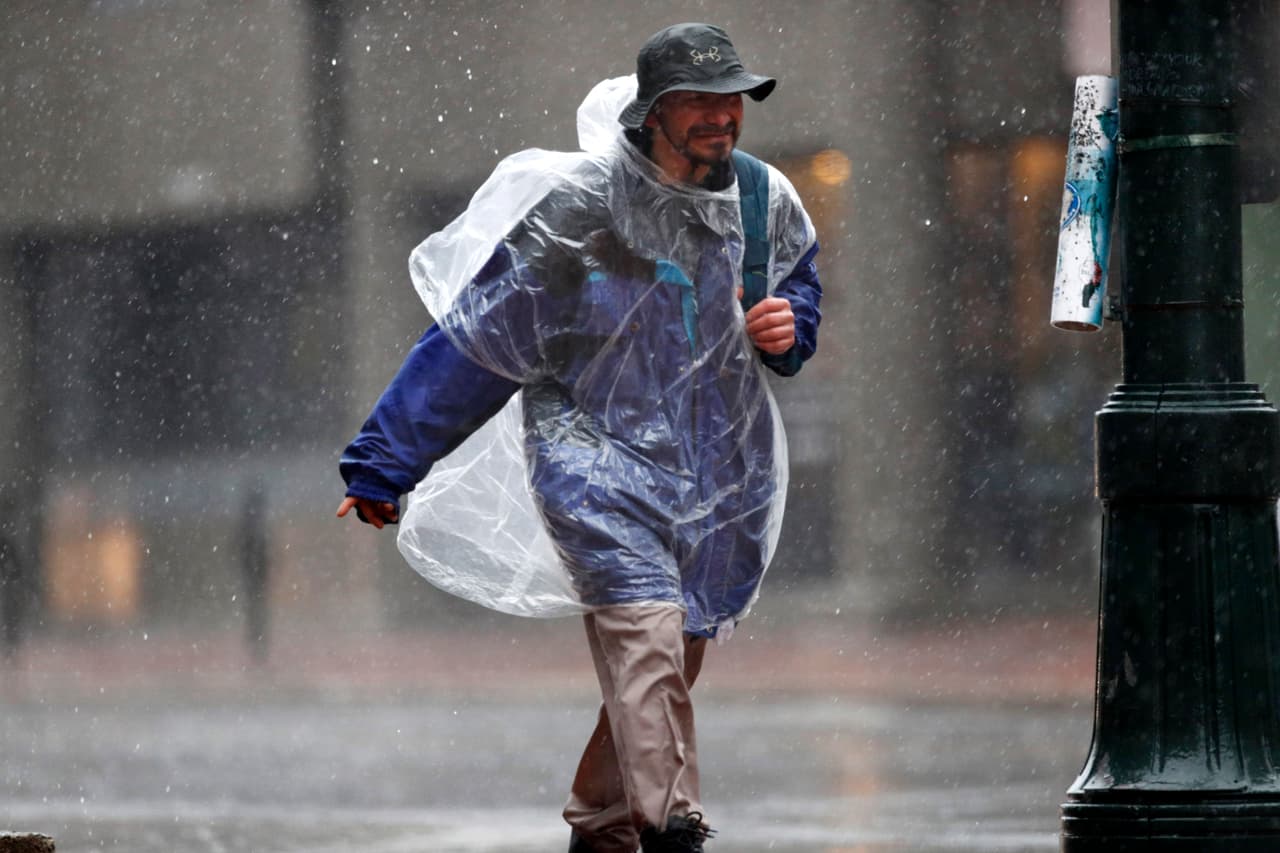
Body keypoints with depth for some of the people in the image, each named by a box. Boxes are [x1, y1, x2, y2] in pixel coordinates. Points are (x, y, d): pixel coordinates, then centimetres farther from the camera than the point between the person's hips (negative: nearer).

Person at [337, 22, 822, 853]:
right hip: (596, 455, -5)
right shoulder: (575, 205, -12)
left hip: (720, 468, 5)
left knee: (671, 656, 8)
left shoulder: (766, 201, 3)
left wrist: (789, 329, -2)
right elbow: (476, 332, -7)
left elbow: (800, 284, 25)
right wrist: (382, 465, -5)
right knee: (646, 629, -24)